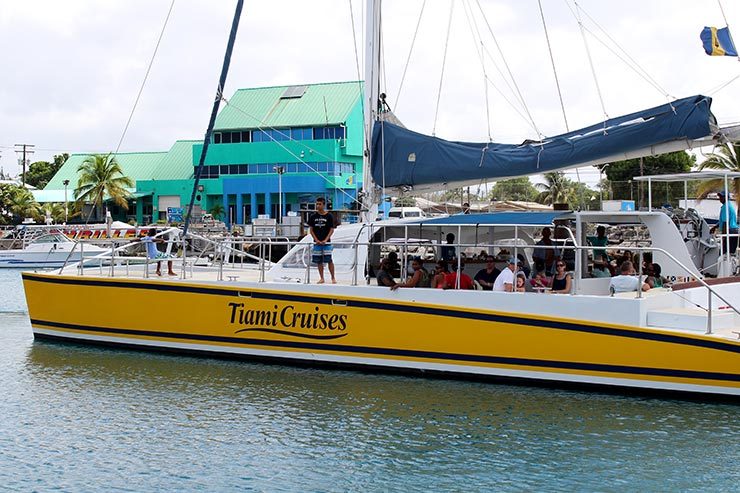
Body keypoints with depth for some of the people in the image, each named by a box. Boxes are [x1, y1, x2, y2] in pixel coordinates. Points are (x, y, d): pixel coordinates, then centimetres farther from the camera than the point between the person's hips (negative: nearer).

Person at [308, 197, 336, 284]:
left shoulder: (329, 216, -2)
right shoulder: (313, 216, 4)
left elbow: (332, 230, -2)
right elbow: (311, 230, 6)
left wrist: (325, 240, -12)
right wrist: (316, 240, -7)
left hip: (326, 242, -3)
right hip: (317, 242, 3)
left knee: (329, 260, -6)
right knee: (319, 261, 5)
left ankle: (333, 278, 2)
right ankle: (321, 278, 13)